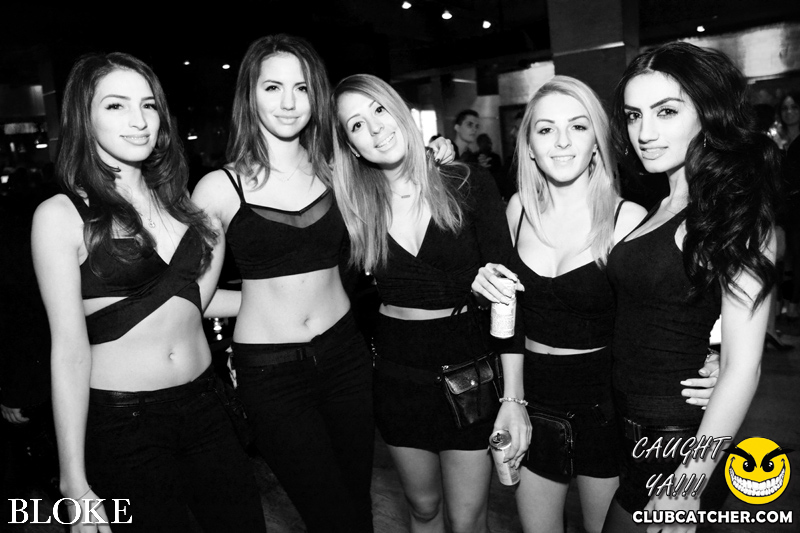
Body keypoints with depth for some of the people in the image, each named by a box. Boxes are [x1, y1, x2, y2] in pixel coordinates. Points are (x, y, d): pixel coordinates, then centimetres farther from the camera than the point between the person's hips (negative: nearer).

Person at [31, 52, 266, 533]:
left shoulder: (174, 197, 6)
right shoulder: (61, 215, -8)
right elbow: (70, 350, -10)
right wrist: (74, 480, -9)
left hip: (204, 404, 5)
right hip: (122, 422, -4)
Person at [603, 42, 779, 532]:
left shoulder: (737, 215, -17)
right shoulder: (665, 207, 5)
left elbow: (743, 366, -20)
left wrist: (688, 485, -20)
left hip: (681, 439, -7)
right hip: (634, 427, 7)